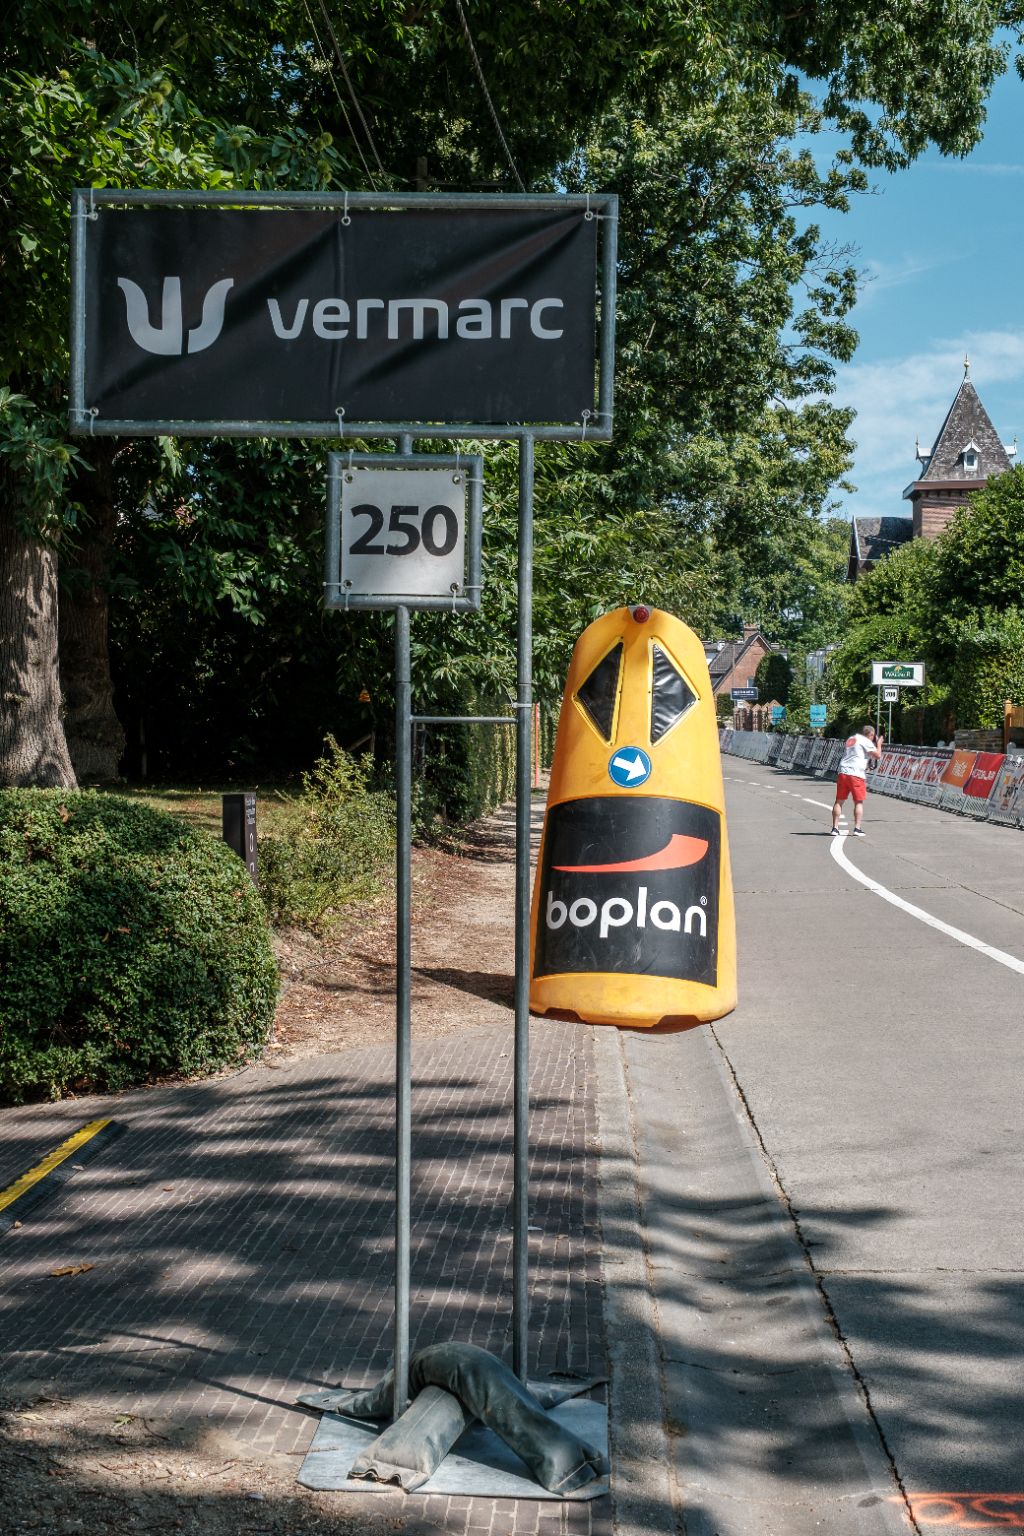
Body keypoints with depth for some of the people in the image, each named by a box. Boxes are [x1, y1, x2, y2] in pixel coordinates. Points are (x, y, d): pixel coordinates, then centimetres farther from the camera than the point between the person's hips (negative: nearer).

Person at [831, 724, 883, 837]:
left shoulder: (850, 739, 22)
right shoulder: (865, 741, -2)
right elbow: (877, 755, -7)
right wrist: (879, 744, 11)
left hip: (842, 772, 6)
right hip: (856, 774, -6)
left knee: (839, 801, 9)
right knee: (859, 802, 2)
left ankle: (835, 828, 6)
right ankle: (857, 828, -5)